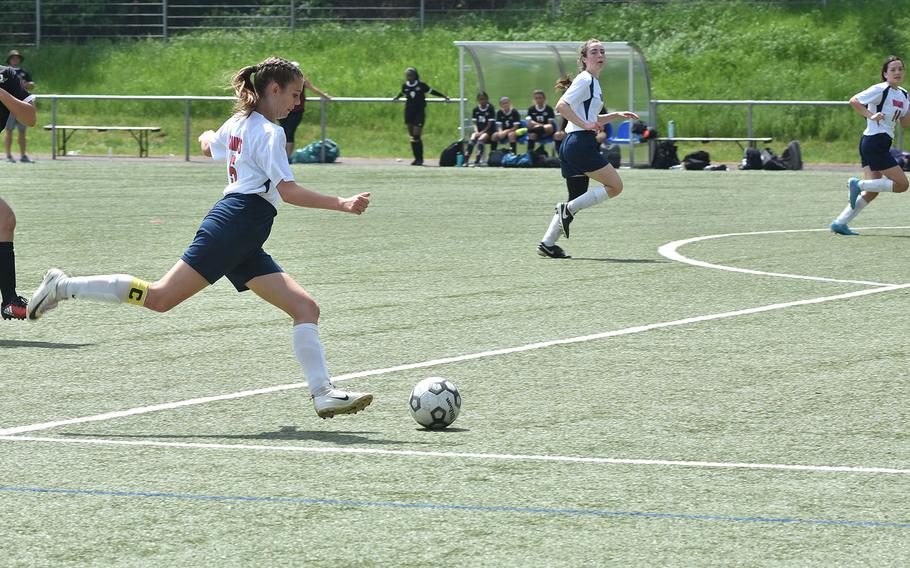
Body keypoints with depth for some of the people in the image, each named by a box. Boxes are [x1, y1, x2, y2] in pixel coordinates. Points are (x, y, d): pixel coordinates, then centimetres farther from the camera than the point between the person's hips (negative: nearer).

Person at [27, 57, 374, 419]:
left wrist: (207, 137, 67)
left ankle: (323, 394, -6)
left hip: (243, 248, 10)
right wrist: (342, 205, -15)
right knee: (159, 298, -14)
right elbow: (288, 191, -14)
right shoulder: (270, 132, -6)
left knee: (306, 308, 1)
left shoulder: (237, 124, 21)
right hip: (236, 223, -10)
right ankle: (65, 286, -4)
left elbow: (209, 146, 43)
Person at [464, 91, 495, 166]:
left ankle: (477, 161, -39)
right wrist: (476, 132, -13)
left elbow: (490, 124, -7)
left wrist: (481, 132, -16)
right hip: (478, 130, 4)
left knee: (481, 139, -32)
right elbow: (475, 123, 6)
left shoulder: (490, 108, -4)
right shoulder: (476, 109, 8)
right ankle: (466, 160, -32)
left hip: (488, 130, -4)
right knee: (472, 139, -26)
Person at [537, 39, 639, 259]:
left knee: (577, 198, 11)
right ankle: (568, 209, -8)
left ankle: (547, 243, 7)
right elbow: (561, 106, -19)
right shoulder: (584, 80, -9)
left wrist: (617, 115, 22)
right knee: (615, 186, -5)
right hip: (581, 143, -10)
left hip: (571, 145, 10)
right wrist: (585, 125, -21)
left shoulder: (593, 82, 21)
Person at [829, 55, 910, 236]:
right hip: (875, 141, -9)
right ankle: (859, 184, -8)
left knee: (871, 192, 5)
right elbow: (854, 101, -15)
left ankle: (840, 223, 6)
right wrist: (871, 115, -22)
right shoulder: (881, 90, -10)